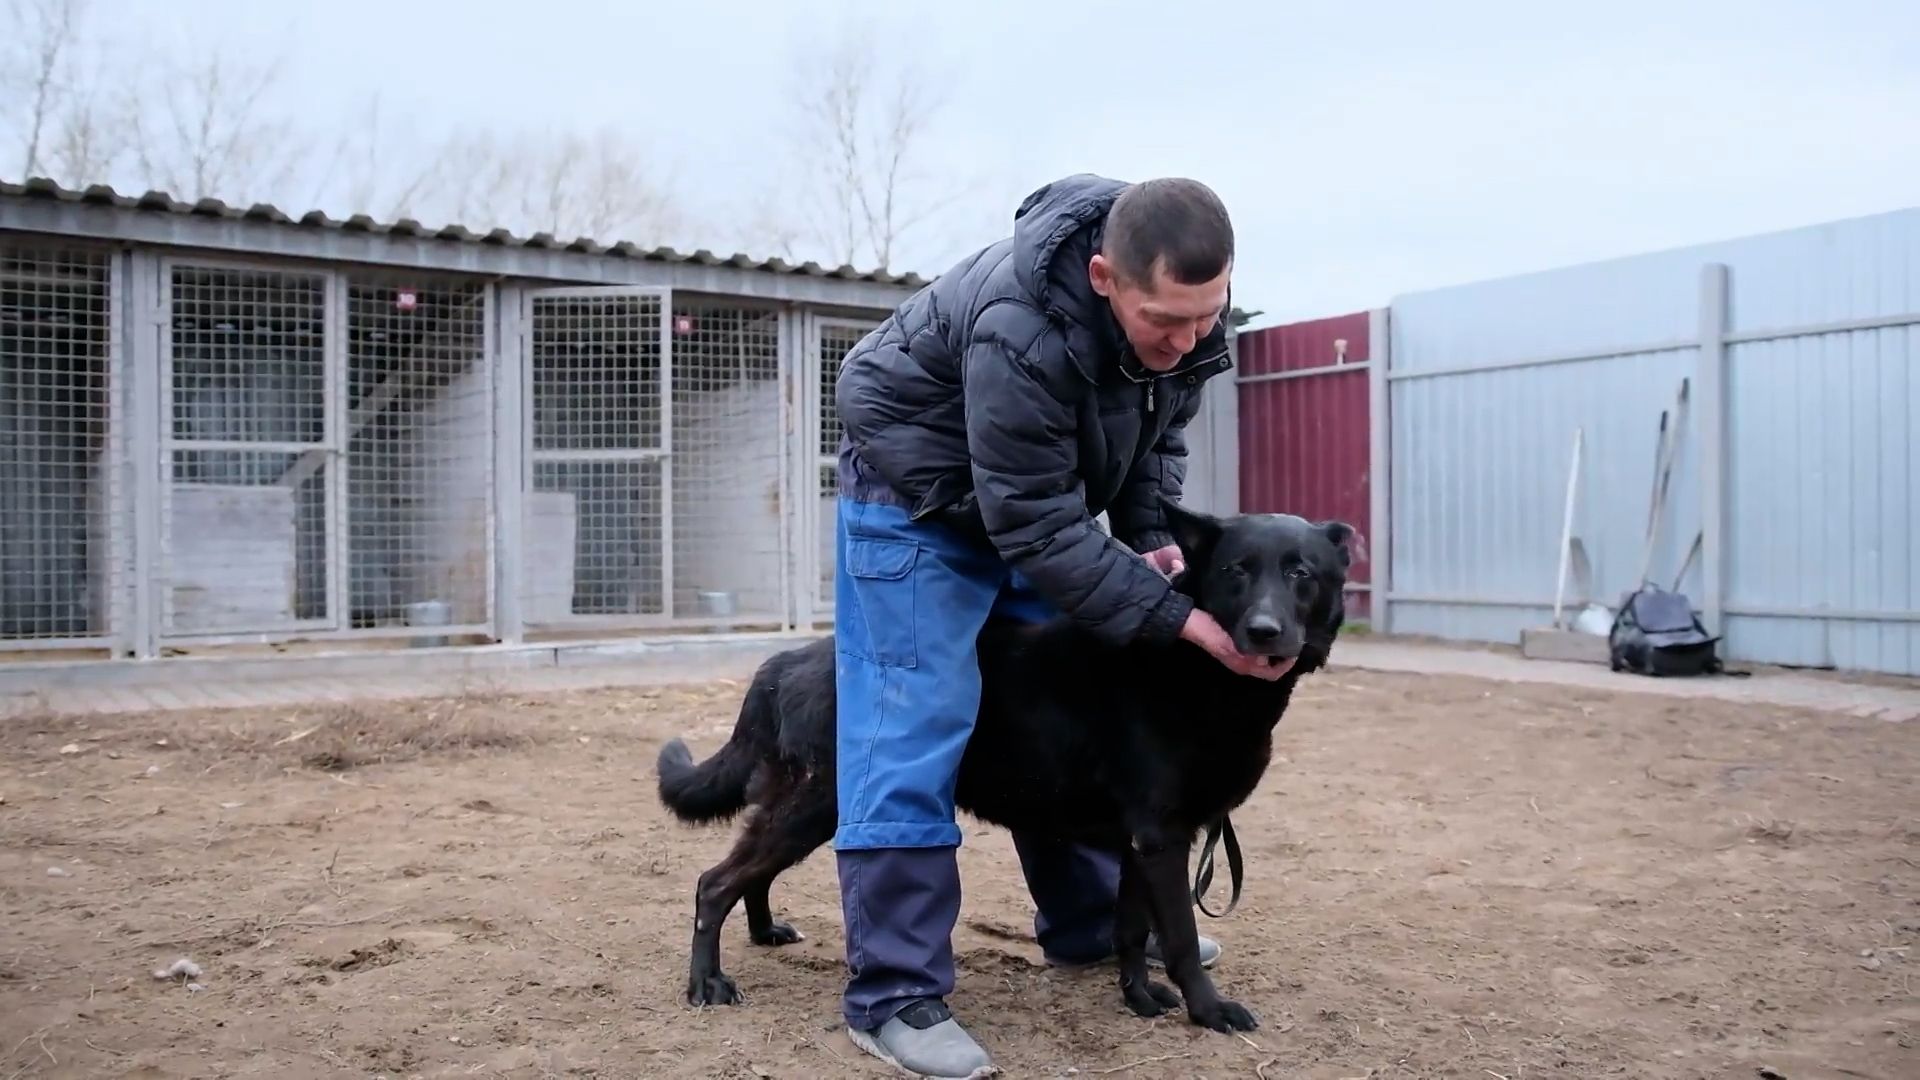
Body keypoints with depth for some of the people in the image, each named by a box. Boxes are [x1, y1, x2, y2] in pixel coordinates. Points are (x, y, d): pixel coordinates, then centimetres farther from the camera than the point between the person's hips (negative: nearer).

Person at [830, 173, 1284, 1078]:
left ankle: (1089, 922, 26)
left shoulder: (1183, 304, -17)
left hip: (1037, 497, 8)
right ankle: (893, 994, -8)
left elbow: (1159, 430, 1)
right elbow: (1040, 531, -34)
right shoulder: (1020, 334, -40)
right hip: (917, 494, -7)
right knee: (915, 724, -14)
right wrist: (1179, 618, -33)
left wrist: (1153, 534, -16)